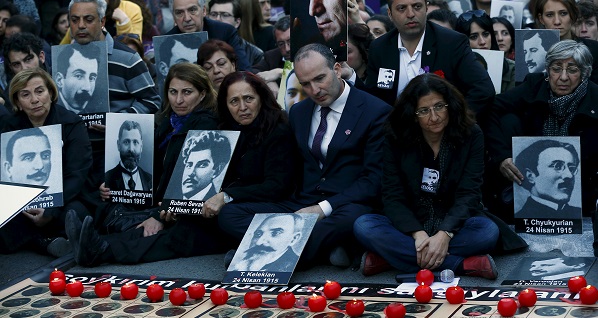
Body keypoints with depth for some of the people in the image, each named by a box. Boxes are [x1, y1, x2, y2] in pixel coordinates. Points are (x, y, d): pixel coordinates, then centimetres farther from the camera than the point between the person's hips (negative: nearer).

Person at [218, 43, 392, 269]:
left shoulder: (375, 111, -2)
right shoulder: (298, 112, 17)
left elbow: (374, 178, -9)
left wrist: (323, 208, -19)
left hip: (347, 206, -5)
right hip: (302, 204, 6)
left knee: (351, 218, -42)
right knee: (228, 214, -15)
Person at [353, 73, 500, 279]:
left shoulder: (471, 136, -5)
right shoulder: (395, 139, -3)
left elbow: (468, 194, -13)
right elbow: (392, 196, -8)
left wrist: (445, 234, -29)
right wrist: (418, 234, -26)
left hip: (454, 225, -1)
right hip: (410, 225, 1)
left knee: (488, 231, -34)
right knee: (363, 226, -28)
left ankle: (389, 257, -30)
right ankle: (464, 265, -32)